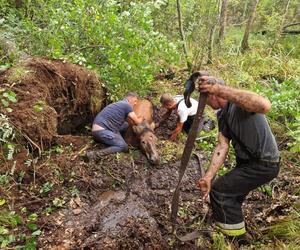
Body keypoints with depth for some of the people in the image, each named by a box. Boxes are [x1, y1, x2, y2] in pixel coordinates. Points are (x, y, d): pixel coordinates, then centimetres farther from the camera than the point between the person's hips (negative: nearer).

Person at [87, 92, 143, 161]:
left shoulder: (121, 104, 21)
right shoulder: (126, 105, -7)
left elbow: (130, 121, 30)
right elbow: (137, 122, 0)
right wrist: (141, 119, 19)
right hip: (100, 130, -9)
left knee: (126, 125, 14)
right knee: (123, 146, -16)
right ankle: (96, 154, -24)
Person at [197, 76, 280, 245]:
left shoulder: (240, 100, -25)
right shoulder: (222, 115, 2)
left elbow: (265, 106, -48)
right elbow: (223, 147, -4)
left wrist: (219, 89, -51)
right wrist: (209, 176, -14)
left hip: (263, 164, -9)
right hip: (247, 161, 9)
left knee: (219, 190, -7)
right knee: (232, 194, 26)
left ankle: (237, 237, 15)